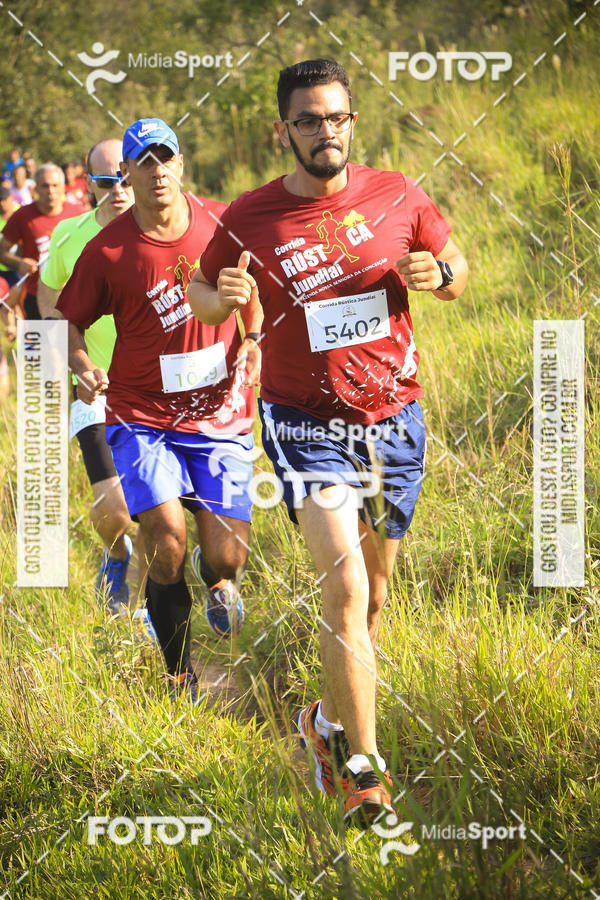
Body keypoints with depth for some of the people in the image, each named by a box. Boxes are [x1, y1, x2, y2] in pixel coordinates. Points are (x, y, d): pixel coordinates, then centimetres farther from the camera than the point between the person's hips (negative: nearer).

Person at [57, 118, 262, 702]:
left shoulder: (222, 224, -1)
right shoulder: (107, 250, -8)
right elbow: (68, 321, 3)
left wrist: (254, 341, 4)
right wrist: (84, 368, -16)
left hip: (221, 416, 2)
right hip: (143, 418, -2)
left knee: (227, 558, -6)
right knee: (167, 537, -19)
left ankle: (220, 582, 37)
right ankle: (180, 678, 2)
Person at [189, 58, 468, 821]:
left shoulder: (398, 198, -2)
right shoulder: (248, 219, -7)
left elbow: (456, 270, 12)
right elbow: (198, 294, 7)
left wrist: (441, 274, -13)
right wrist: (224, 298, -17)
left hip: (393, 419, 3)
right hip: (305, 423, -3)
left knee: (372, 594, 16)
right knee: (345, 585, -19)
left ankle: (329, 721, 42)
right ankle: (362, 763, -14)